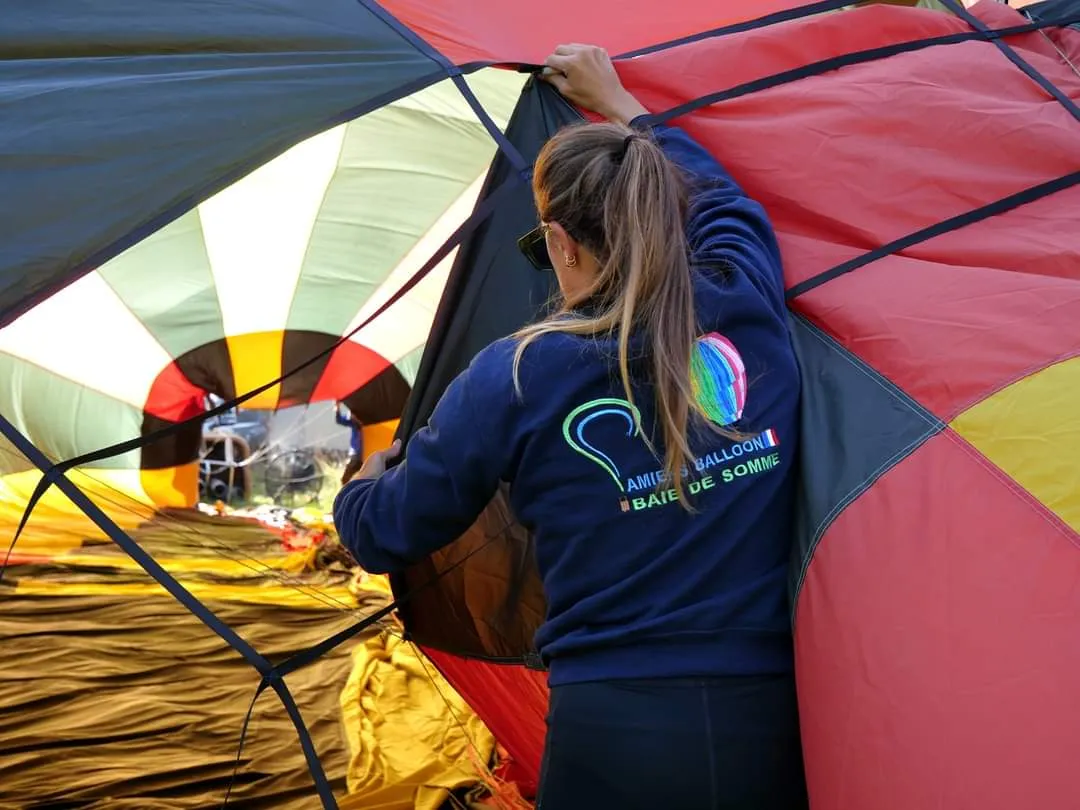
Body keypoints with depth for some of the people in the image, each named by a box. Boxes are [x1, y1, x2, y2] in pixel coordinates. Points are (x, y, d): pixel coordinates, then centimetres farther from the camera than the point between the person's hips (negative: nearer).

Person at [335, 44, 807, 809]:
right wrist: (617, 101, 39)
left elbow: (386, 535, 6)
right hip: (772, 724, 3)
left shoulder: (516, 378, -7)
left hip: (615, 737, -3)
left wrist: (364, 486, 30)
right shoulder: (751, 306, 0)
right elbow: (723, 198, 25)